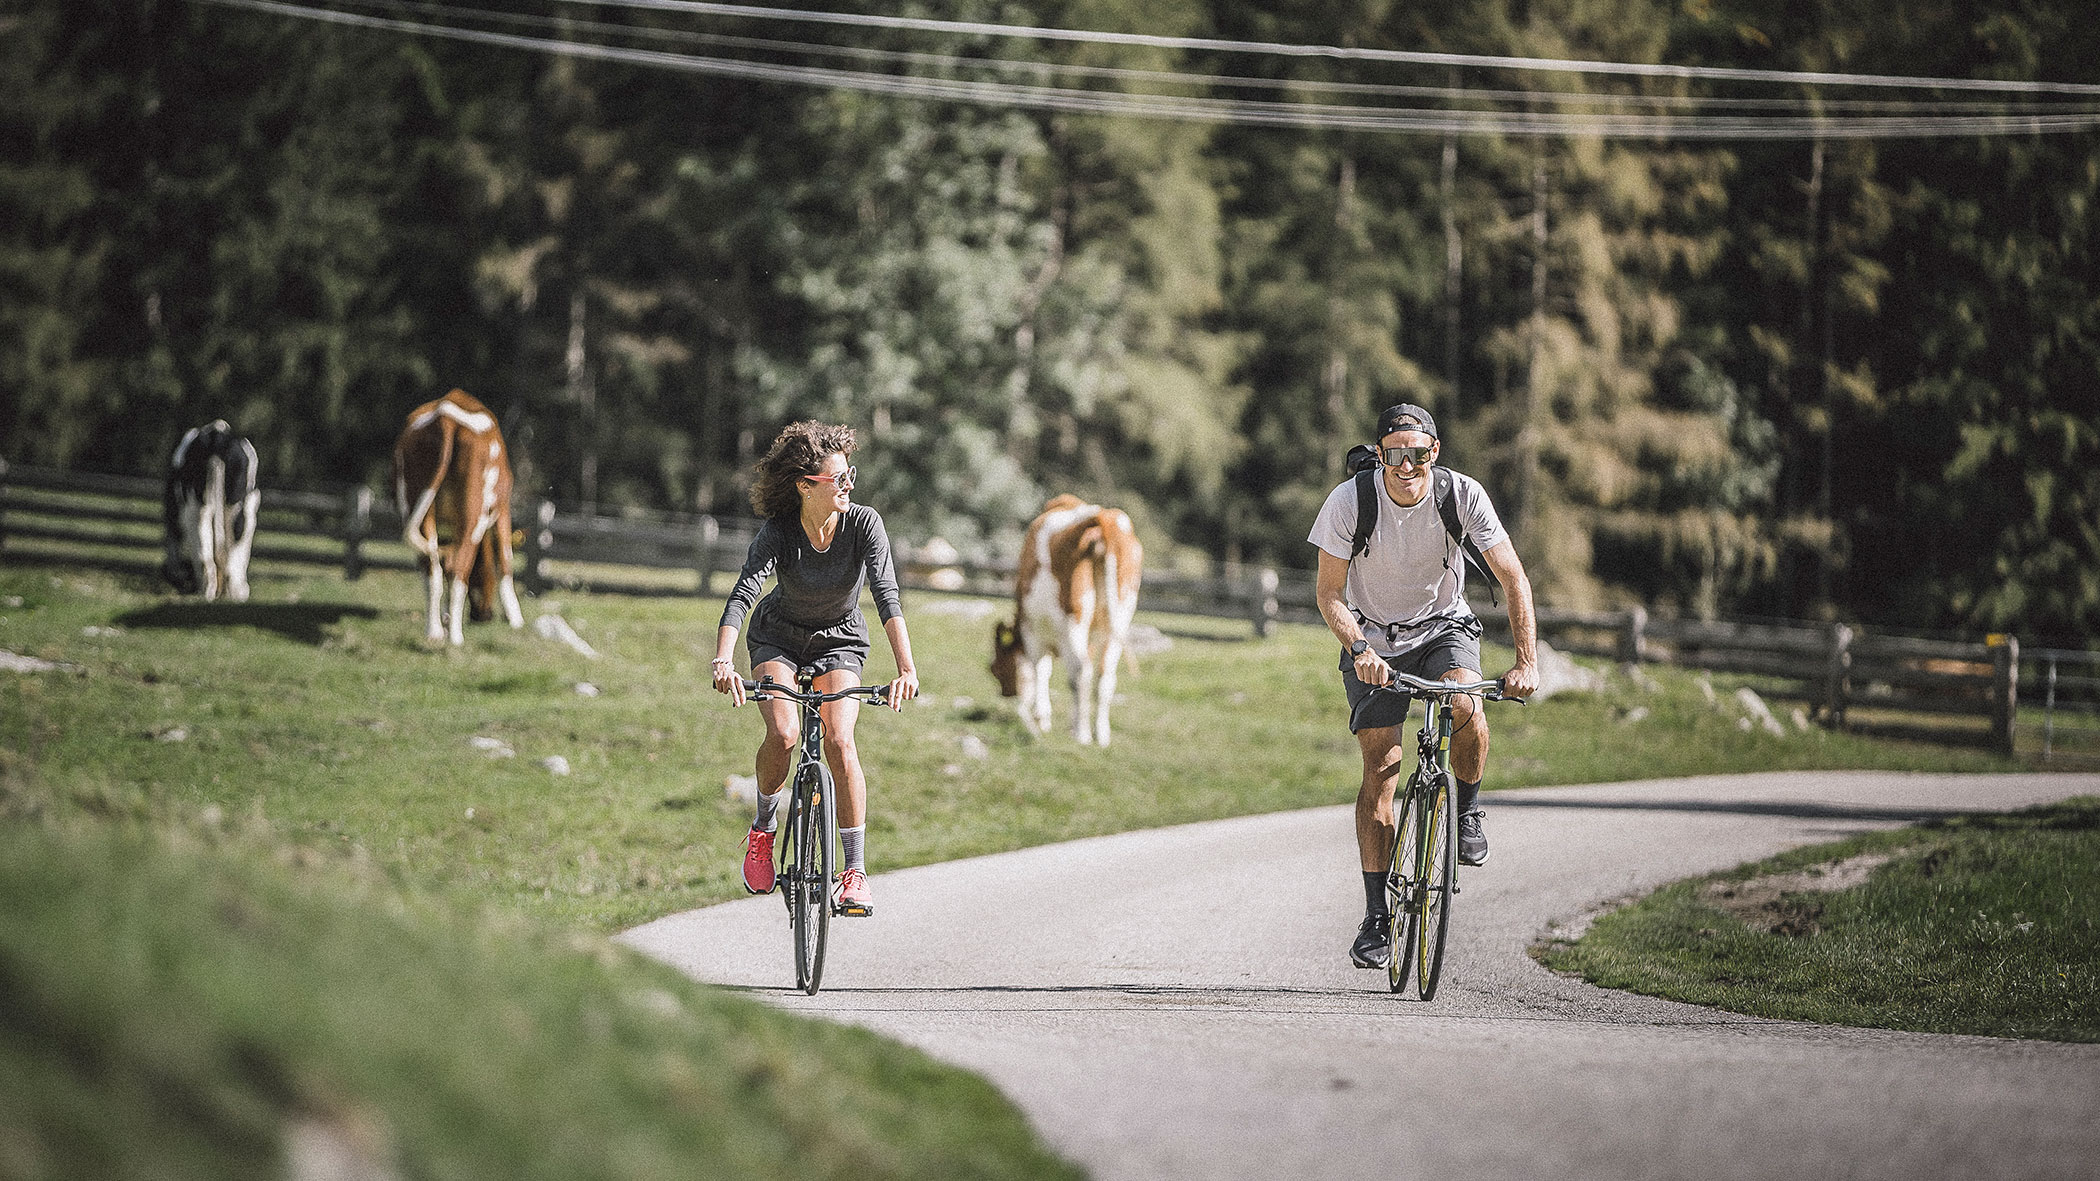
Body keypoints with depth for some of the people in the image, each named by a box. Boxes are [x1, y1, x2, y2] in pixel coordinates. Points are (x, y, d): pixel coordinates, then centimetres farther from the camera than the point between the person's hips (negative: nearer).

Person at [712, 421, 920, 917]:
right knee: (783, 732, -26)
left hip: (839, 640, 1)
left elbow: (887, 596, -33)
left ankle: (856, 871, -15)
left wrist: (906, 669, -46)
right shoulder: (777, 532, -25)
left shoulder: (864, 523, -23)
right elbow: (741, 595, -37)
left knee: (839, 740, -21)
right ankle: (764, 825, 3)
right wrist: (723, 662, -53)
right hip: (778, 637, 0)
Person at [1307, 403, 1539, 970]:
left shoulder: (1462, 495, -21)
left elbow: (1513, 579, -18)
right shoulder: (1349, 501, -22)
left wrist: (1527, 661, -28)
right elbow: (1328, 593, -17)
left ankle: (1468, 810, -3)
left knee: (1464, 706, -32)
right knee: (1380, 770, -8)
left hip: (1443, 626, 0)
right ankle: (1376, 917, -1)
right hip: (1372, 637, 0)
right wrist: (1360, 649, -34)